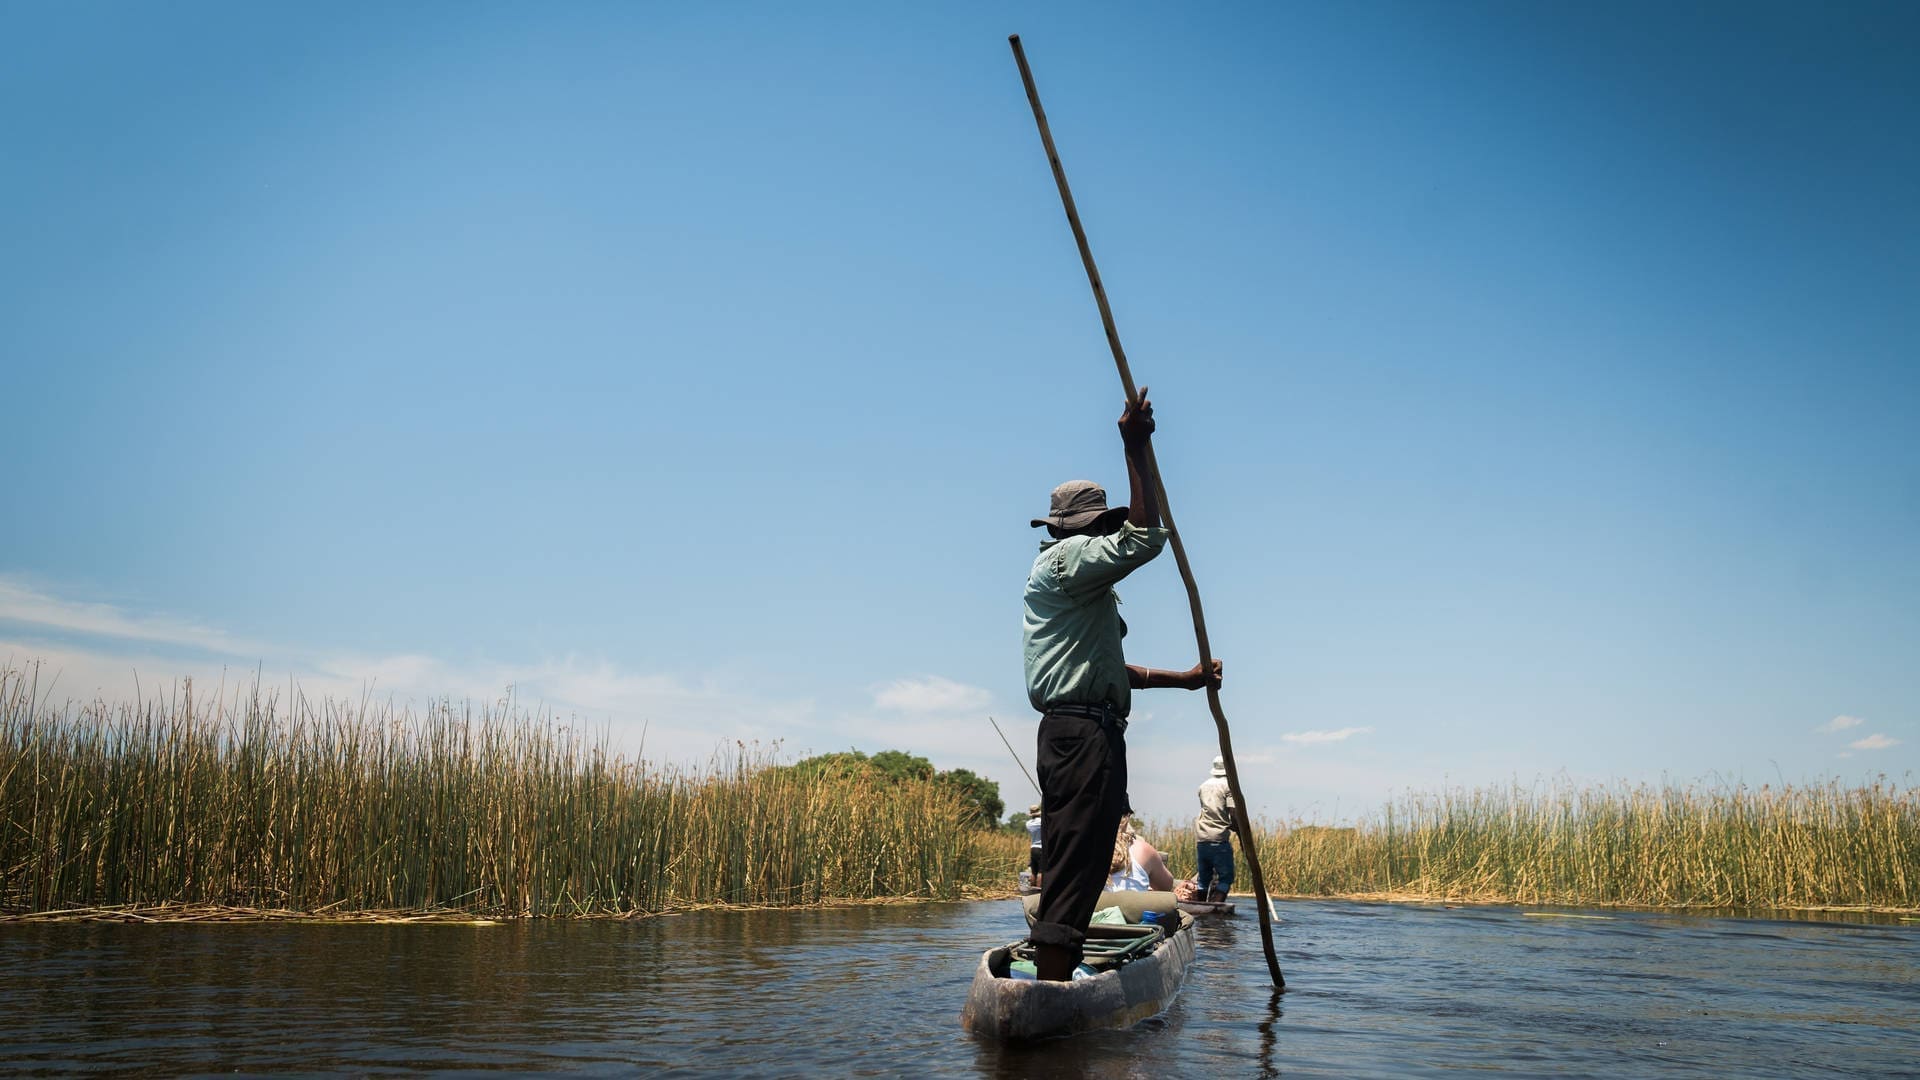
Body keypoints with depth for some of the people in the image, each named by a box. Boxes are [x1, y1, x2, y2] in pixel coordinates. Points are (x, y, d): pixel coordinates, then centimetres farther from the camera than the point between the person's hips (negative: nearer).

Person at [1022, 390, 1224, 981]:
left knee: (1071, 873, 10)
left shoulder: (1084, 587, 29)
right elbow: (1145, 538, -19)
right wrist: (1136, 449, -16)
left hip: (1074, 734, 11)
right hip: (1083, 733, -11)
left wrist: (1184, 679, 29)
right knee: (1073, 873, -14)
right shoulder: (1065, 558, -4)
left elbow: (1112, 670, 30)